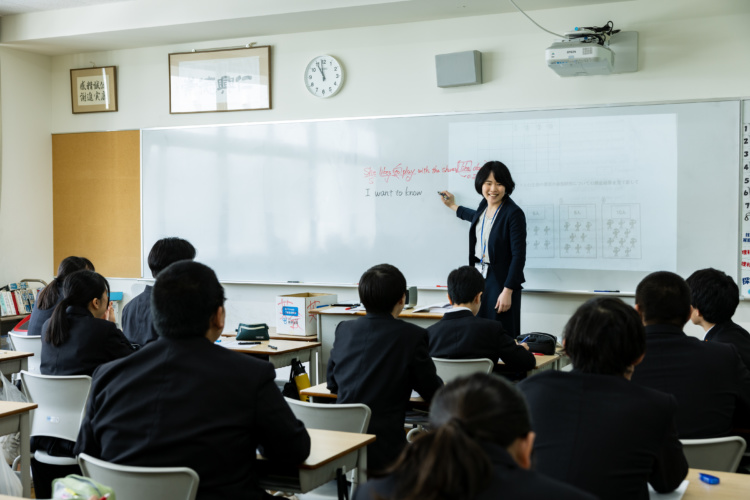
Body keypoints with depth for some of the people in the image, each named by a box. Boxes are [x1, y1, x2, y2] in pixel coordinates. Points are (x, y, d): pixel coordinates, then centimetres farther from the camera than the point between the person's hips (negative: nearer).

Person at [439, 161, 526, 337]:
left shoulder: (514, 214, -16)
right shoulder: (485, 205, 7)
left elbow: (518, 255, -17)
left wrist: (508, 291, -18)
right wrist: (454, 207, 46)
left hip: (501, 281, -7)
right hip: (479, 276, 7)